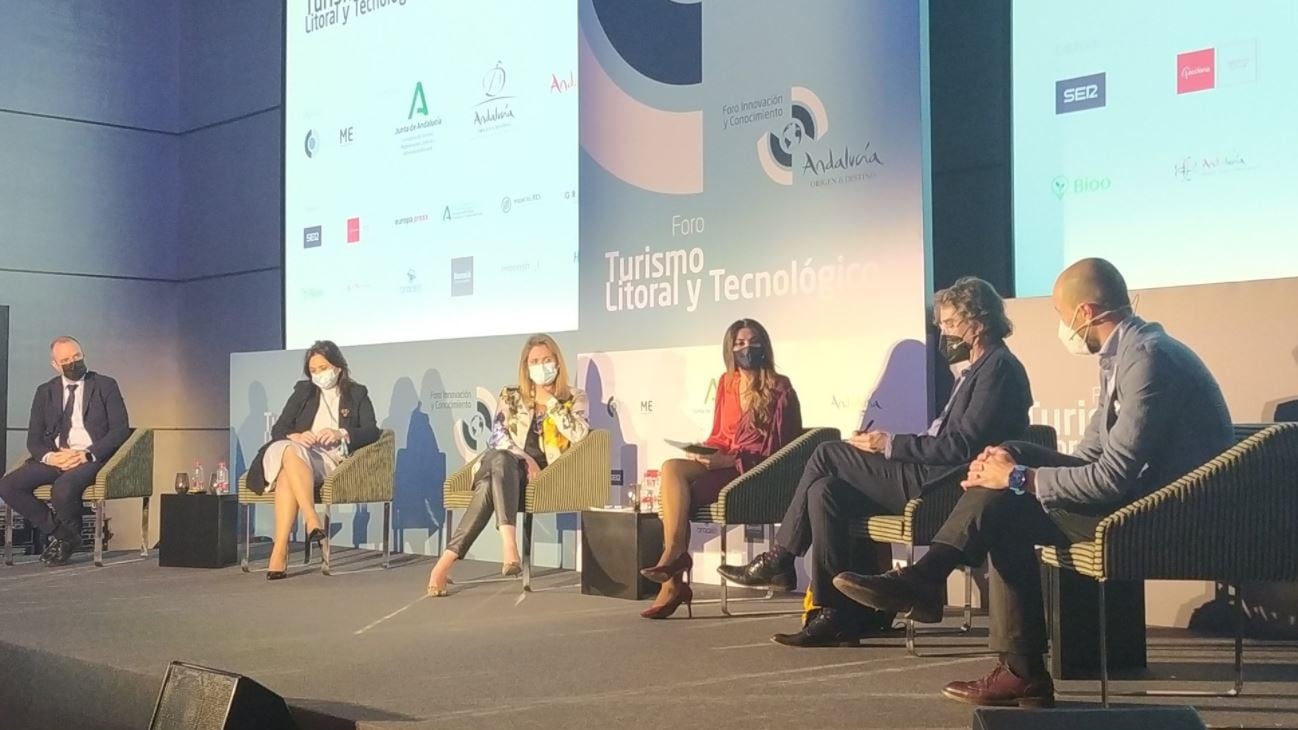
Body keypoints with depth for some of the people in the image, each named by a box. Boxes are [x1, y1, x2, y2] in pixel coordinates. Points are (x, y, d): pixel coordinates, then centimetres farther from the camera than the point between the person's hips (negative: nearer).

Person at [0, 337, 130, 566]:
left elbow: (120, 429, -2)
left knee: (63, 486, -36)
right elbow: (34, 439, 11)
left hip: (92, 458, -4)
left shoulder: (105, 386, 6)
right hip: (54, 459, 4)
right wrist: (49, 456, -13)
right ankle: (58, 532, -3)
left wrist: (88, 454, -17)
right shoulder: (45, 392, 15)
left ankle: (70, 537, -3)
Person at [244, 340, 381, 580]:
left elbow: (372, 431, 4)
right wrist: (296, 436, -9)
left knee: (287, 475, -36)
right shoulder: (302, 391, 26)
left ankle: (280, 550, -45)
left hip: (332, 459, -2)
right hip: (299, 455, 2)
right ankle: (312, 521, -49)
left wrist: (341, 433, -15)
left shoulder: (357, 394, 19)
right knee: (289, 451, -38)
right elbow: (277, 429, 15)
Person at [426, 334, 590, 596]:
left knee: (492, 484, -36)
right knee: (500, 459, -39)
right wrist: (525, 459, -14)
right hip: (509, 467, 2)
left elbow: (580, 434, -6)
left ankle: (448, 560, -46)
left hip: (545, 473, -1)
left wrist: (550, 402, -2)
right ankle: (509, 545, -57)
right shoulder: (511, 396, 18)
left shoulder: (575, 398, 14)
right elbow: (496, 436, 3)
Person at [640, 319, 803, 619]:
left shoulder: (779, 388, -2)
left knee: (678, 493, -25)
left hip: (758, 472, -6)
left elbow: (777, 447, -8)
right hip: (723, 464, 6)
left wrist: (729, 460, -18)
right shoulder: (726, 383, 15)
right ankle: (674, 556, -28)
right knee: (672, 469, -24)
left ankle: (674, 580, -18)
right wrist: (705, 452, -4)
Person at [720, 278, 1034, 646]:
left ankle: (780, 560, 0)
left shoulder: (999, 367, -10)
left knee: (828, 455, -12)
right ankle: (836, 613, -1)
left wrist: (891, 445, -15)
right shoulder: (976, 370, 21)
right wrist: (889, 444, 4)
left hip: (946, 487, -10)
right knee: (827, 490, -2)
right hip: (934, 478, 10)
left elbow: (961, 446, -20)